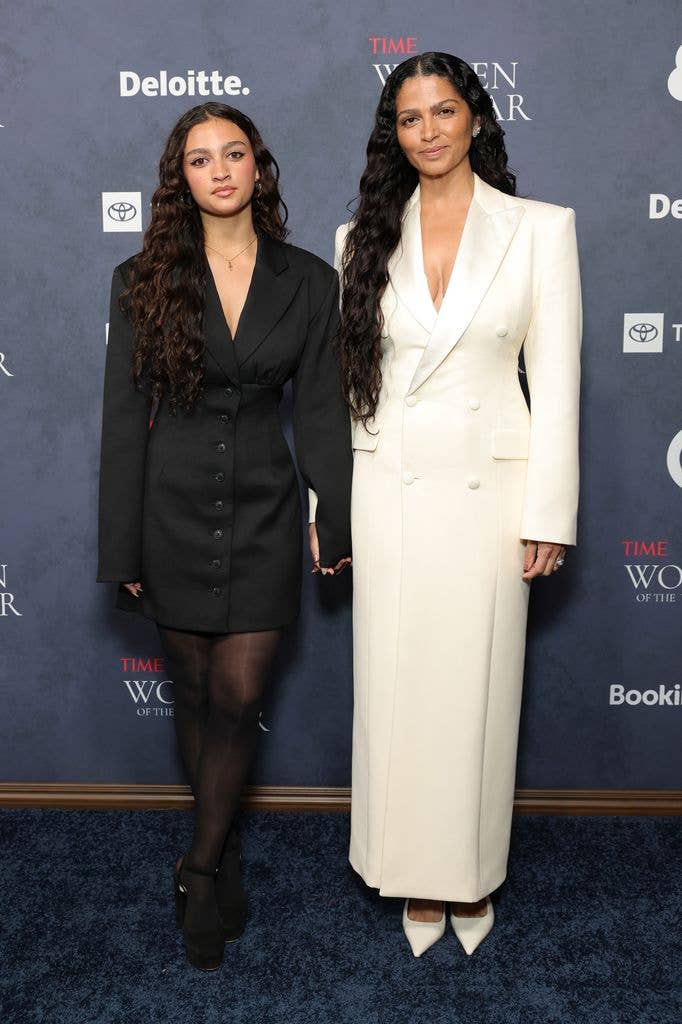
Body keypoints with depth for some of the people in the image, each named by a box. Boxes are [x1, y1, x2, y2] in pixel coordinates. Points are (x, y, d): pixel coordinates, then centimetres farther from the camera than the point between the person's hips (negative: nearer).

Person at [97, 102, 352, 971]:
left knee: (238, 700, 2)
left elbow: (320, 409, 3)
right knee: (196, 694, 12)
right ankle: (224, 848, 34)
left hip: (263, 509, 0)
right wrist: (123, 550, -5)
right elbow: (124, 418, -3)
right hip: (173, 509, 0)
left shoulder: (308, 281, 1)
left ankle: (201, 871, 21)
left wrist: (334, 522, 3)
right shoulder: (143, 281, -2)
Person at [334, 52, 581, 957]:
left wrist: (547, 513, -7)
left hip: (489, 487, -2)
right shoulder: (365, 238, 7)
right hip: (388, 490, 2)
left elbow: (556, 378, -3)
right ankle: (417, 876, 26)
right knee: (395, 682, 7)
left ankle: (472, 874, 27)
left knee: (477, 682, 7)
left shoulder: (540, 228, 1)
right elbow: (341, 376, 7)